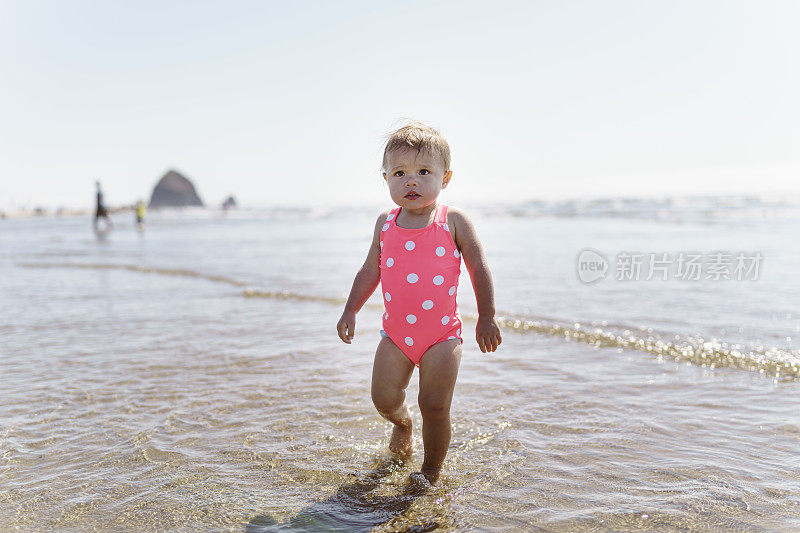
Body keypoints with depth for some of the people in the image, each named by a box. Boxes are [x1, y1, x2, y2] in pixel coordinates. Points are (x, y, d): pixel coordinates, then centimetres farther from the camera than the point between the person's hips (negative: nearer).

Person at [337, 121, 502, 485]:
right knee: (384, 397, 0)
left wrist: (487, 318, -2)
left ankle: (431, 472, 20)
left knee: (435, 406, -4)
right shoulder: (385, 223, 3)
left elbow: (479, 269, -2)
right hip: (395, 332, 3)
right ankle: (402, 422, 37)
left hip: (442, 333, -3)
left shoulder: (454, 222, -6)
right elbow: (370, 272, 12)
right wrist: (350, 311, 8)